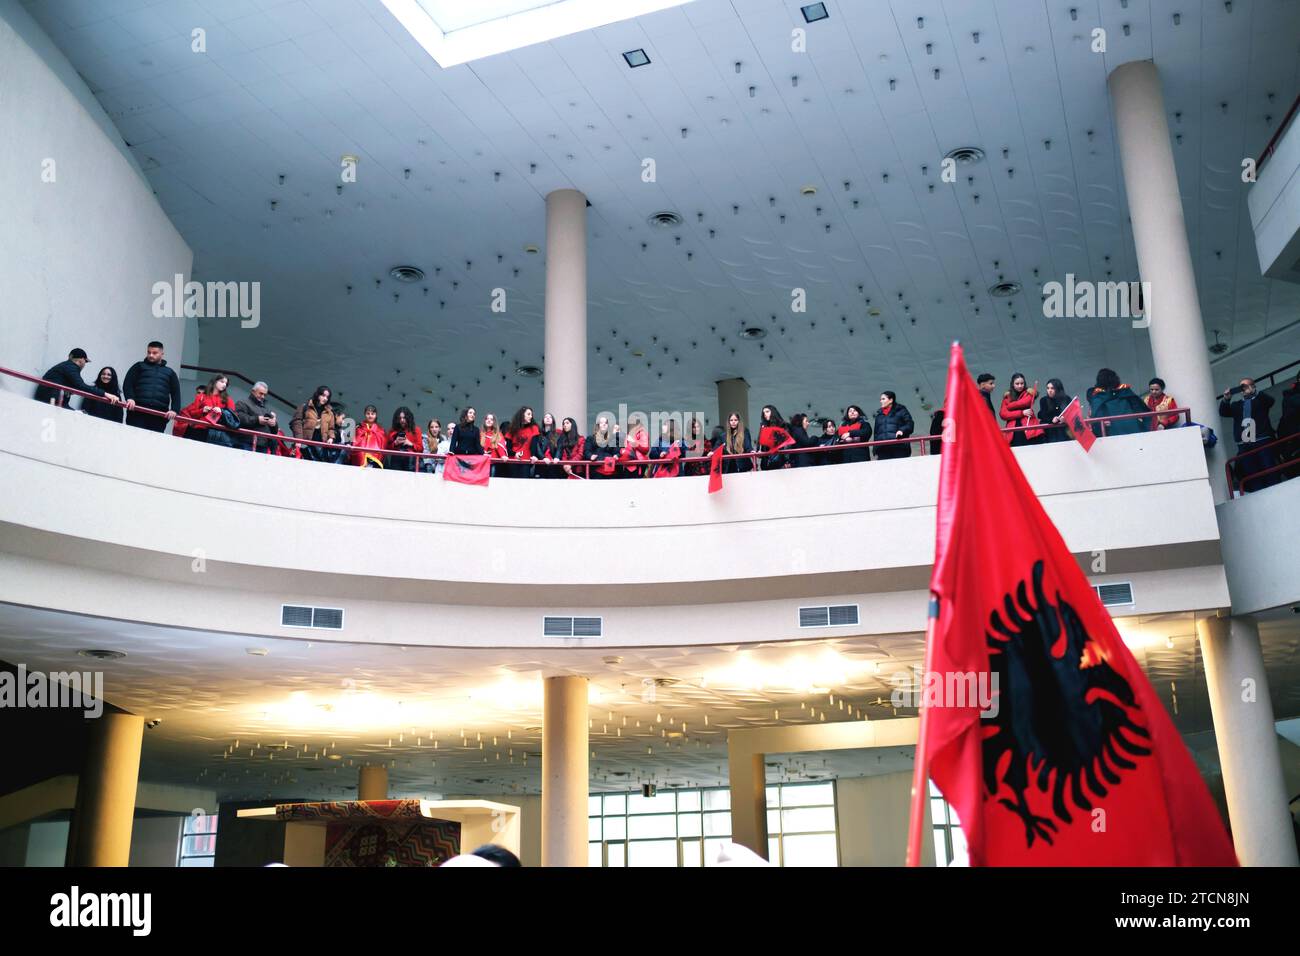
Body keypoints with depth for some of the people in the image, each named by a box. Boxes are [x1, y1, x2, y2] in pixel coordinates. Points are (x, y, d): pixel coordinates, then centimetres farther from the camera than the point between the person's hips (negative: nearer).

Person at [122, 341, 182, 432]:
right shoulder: (139, 366, 18)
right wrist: (130, 398, -14)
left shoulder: (169, 372, 21)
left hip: (159, 415, 1)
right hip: (137, 411, -1)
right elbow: (127, 384, 7)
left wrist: (174, 410, -5)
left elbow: (176, 394, 14)